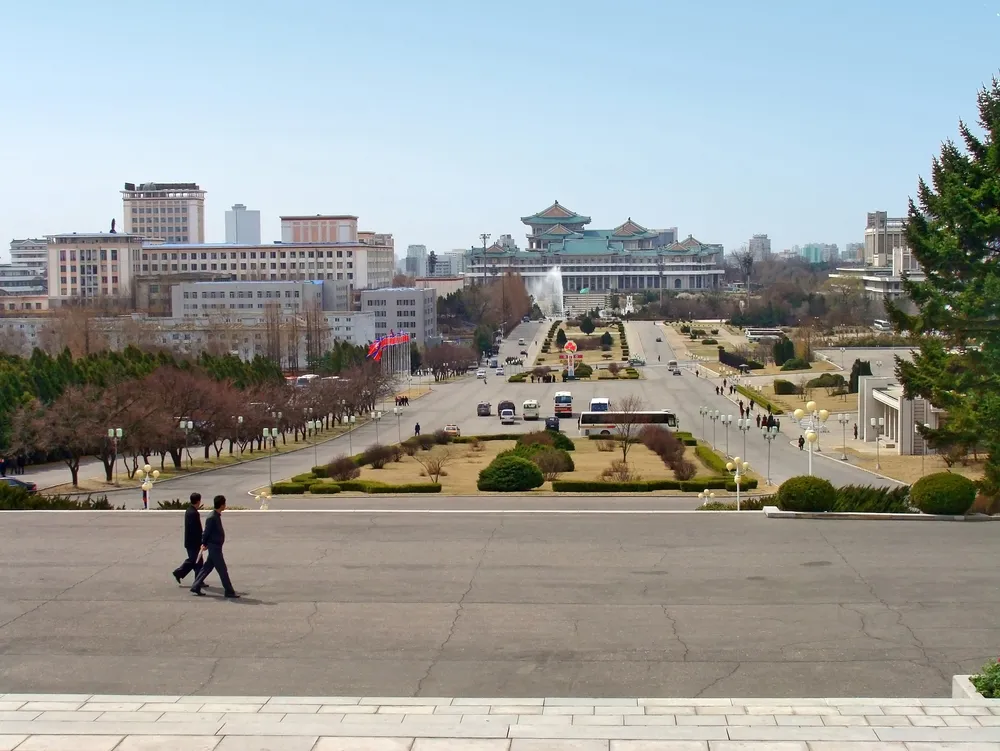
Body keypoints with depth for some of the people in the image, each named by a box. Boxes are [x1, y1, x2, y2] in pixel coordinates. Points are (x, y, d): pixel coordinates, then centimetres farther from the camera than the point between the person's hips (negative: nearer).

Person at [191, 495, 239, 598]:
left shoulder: (217, 516, 10)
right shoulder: (212, 518, -20)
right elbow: (206, 532, -15)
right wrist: (204, 544, -4)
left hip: (216, 546, 10)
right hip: (214, 547, -10)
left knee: (208, 567, 14)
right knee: (223, 570, -3)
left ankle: (196, 587, 19)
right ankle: (229, 592, 2)